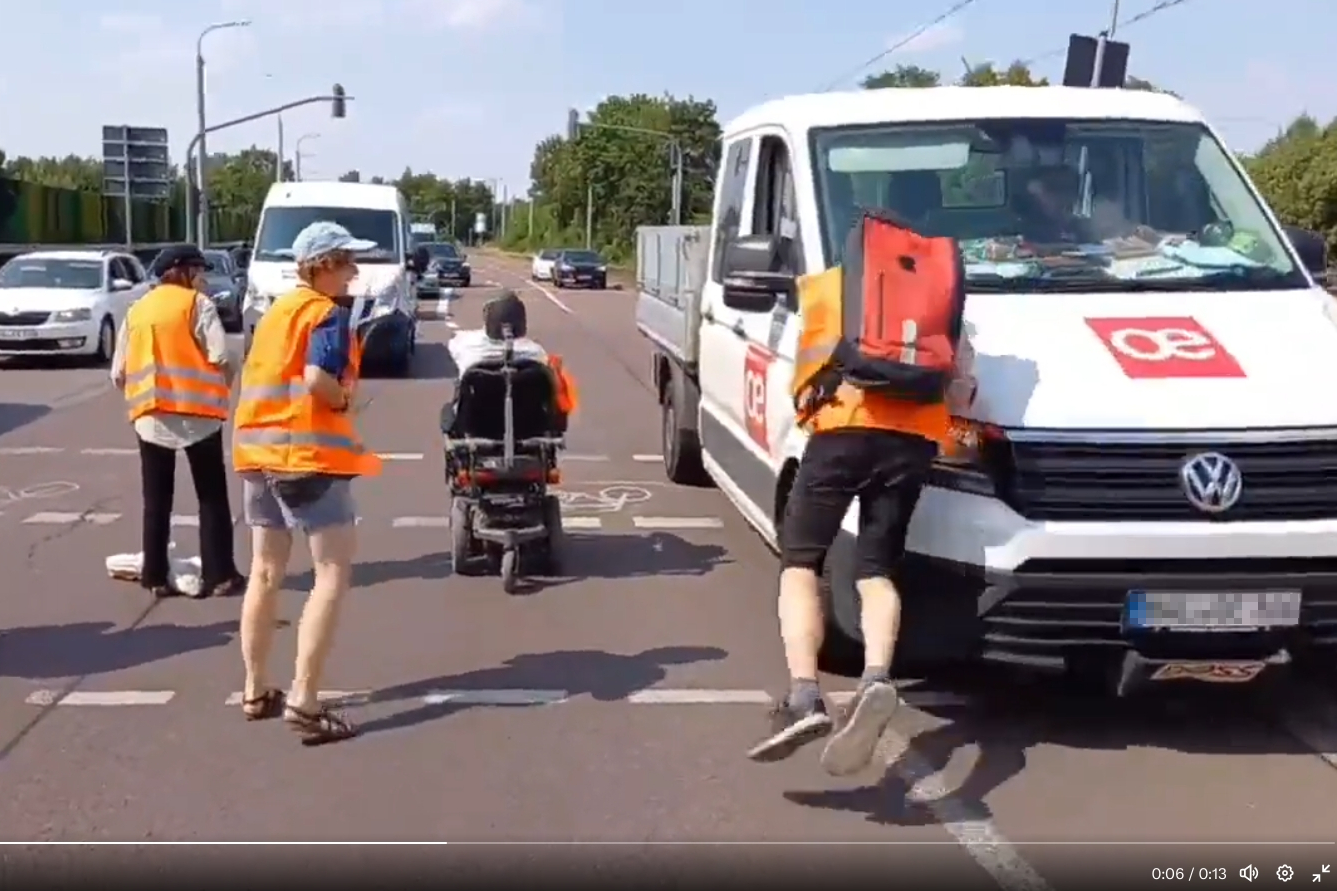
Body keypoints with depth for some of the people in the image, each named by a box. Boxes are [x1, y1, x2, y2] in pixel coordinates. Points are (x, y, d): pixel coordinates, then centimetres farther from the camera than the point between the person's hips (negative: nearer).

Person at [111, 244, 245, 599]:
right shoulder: (197, 303, -1)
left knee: (156, 500, 10)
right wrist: (224, 386, 6)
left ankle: (156, 577, 11)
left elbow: (119, 373, 9)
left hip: (151, 417, 4)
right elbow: (221, 357, -12)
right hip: (197, 413, -4)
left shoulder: (137, 310, 14)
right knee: (212, 496, 4)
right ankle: (219, 574, 2)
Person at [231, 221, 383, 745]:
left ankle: (256, 692, 21)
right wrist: (345, 399, -4)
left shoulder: (278, 309, 17)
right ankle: (304, 703, -10)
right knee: (333, 574, -5)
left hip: (259, 449, 9)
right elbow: (318, 379, -23)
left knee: (265, 573, 14)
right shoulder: (329, 312, -8)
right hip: (309, 452, -9)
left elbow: (261, 376, 16)